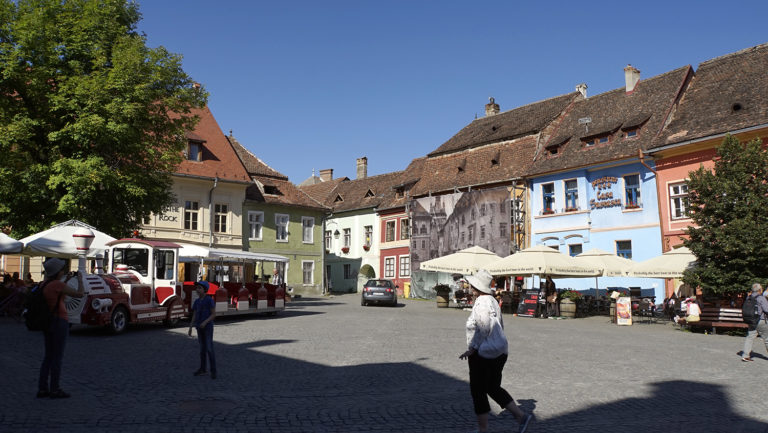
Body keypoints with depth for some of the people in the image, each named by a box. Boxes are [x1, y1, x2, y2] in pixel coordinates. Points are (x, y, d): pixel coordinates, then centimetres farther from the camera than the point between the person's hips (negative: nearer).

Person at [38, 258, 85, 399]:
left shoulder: (45, 283, 5)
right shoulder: (57, 284, -19)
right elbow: (80, 294, -17)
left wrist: (67, 280, 18)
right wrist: (80, 280, -2)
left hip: (47, 322, 8)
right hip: (59, 322, -8)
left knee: (48, 356, 16)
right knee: (57, 357, 2)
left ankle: (42, 388, 19)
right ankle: (55, 390, 9)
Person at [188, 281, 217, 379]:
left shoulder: (210, 300, -12)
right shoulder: (197, 301, 7)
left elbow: (214, 314, -13)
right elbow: (194, 315, 11)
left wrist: (205, 322, -26)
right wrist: (190, 328, 6)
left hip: (208, 327, -6)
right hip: (199, 328, 6)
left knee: (209, 349, -8)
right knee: (202, 348, 12)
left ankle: (213, 371, 0)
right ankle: (203, 369, 21)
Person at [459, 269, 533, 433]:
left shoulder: (481, 303, -19)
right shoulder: (492, 301, 11)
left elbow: (483, 330, -23)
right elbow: (500, 326, 17)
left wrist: (472, 349, -17)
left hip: (484, 353, -10)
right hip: (499, 351, 10)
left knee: (478, 392, 4)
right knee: (493, 388, 20)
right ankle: (522, 416, 14)